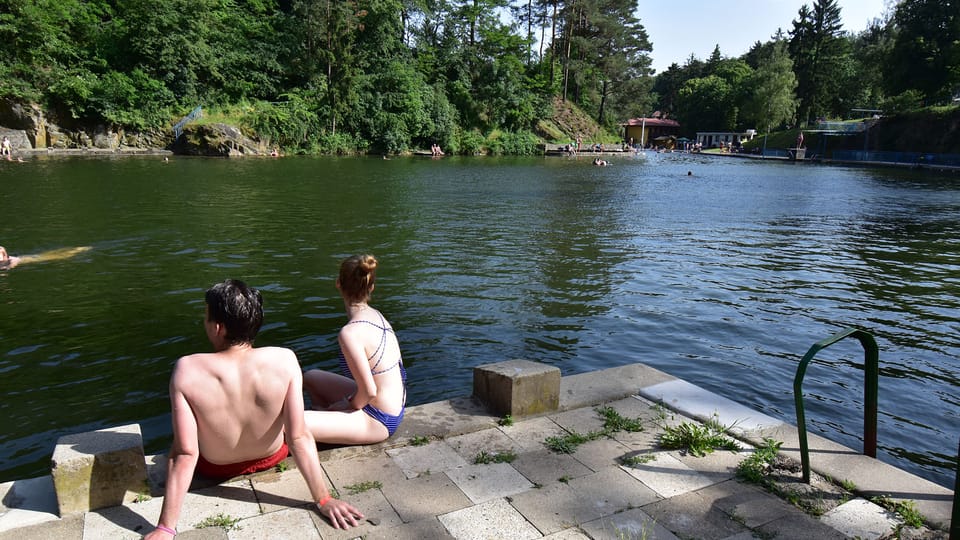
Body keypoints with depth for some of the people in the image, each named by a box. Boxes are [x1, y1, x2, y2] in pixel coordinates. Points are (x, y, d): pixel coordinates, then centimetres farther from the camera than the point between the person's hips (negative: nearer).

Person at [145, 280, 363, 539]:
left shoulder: (187, 370, -32)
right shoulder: (284, 360, -30)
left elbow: (184, 454, -28)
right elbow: (299, 437, -27)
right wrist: (324, 499, -17)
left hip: (214, 467, 0)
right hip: (271, 457, 1)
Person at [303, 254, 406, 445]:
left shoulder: (350, 333, -27)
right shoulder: (376, 315, 0)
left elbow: (369, 392, -25)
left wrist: (349, 406, -5)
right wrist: (351, 401, 8)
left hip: (377, 421, -9)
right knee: (310, 377, 24)